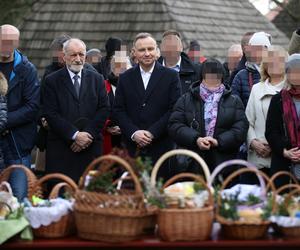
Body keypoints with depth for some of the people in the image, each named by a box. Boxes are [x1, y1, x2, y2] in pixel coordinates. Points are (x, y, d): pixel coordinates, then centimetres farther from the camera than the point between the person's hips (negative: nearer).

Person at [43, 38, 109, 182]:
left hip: (91, 147, 2)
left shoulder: (97, 79, 13)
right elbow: (51, 114, -4)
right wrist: (75, 135, -12)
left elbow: (103, 109, 6)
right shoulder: (52, 81, 4)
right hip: (61, 148, -2)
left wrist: (88, 134, -7)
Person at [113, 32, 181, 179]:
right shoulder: (125, 78, 11)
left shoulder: (171, 76, 4)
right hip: (132, 148, 2)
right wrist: (134, 133, -8)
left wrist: (152, 132, -11)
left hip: (161, 146, -2)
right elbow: (119, 110, 7)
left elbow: (175, 110, -2)